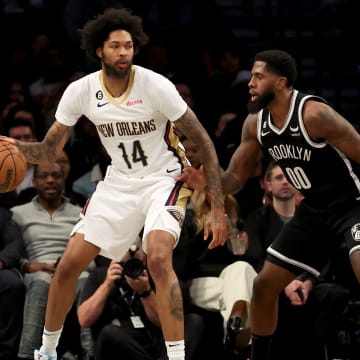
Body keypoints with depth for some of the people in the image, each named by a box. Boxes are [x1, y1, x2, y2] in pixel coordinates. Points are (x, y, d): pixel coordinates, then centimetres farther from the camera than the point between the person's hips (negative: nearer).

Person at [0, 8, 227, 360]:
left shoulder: (155, 85, -21)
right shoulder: (81, 91, -10)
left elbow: (204, 143, -15)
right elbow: (49, 149, -1)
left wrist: (217, 208, -19)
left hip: (163, 179, -4)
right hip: (118, 182, 4)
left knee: (158, 257, -30)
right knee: (69, 264, 1)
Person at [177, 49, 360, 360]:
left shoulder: (313, 114, -26)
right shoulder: (255, 124, -2)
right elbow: (235, 179, 5)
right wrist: (205, 182, -17)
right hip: (315, 209, 8)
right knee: (264, 285, 9)